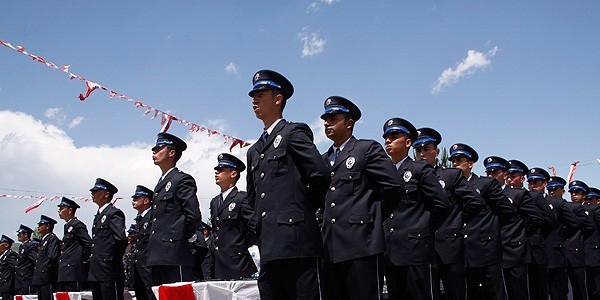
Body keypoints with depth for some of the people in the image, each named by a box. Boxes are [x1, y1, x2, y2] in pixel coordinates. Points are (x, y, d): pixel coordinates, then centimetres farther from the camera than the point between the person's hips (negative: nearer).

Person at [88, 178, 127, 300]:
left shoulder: (114, 213, -8)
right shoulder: (98, 216, 22)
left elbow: (121, 239, -18)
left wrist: (112, 259, -9)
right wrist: (92, 257, 13)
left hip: (109, 272, -9)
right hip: (96, 272, 9)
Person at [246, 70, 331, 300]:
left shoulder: (294, 133, 0)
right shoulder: (254, 151, 23)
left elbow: (320, 175, -10)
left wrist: (305, 209, 2)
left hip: (294, 240, -8)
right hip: (268, 247, 8)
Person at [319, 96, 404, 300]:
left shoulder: (368, 149, 2)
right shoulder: (324, 160, 21)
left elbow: (395, 186, -5)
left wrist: (375, 217, 2)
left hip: (361, 244, -6)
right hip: (331, 247, 6)